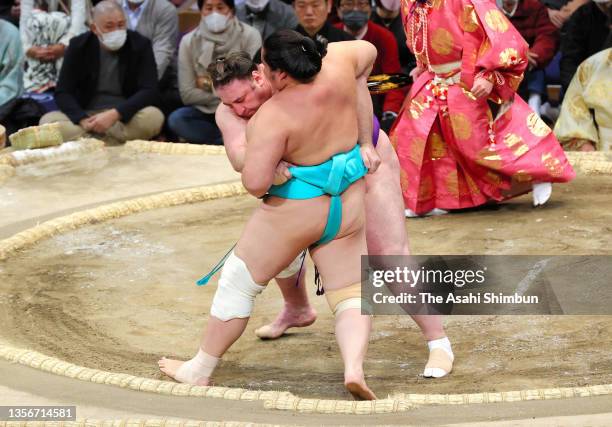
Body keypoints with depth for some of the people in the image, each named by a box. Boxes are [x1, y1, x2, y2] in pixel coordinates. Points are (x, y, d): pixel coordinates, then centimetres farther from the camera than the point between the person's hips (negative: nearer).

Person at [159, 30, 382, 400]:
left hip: (296, 210, -5)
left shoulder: (274, 115, -24)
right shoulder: (338, 66, -9)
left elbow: (255, 183, -28)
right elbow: (368, 50, 14)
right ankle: (355, 367, -16)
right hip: (349, 207, 5)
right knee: (352, 295, 10)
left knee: (239, 283, 12)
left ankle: (200, 369, 22)